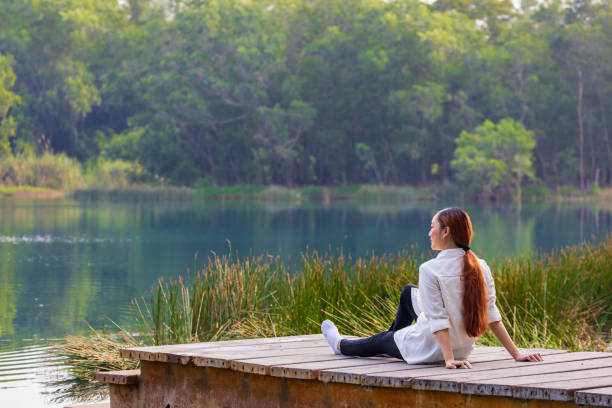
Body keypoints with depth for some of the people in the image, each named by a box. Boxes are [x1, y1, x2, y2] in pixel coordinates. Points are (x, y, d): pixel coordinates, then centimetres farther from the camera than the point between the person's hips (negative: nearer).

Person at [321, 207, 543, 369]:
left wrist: (449, 359, -26)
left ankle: (340, 345, 57)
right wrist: (516, 354, -4)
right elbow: (492, 315, -8)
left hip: (429, 350, -6)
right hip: (464, 347, 7)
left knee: (377, 342, 25)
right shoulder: (481, 268, -7)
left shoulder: (430, 270, -24)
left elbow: (438, 320, -27)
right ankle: (393, 336, 56)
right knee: (408, 291, 28)